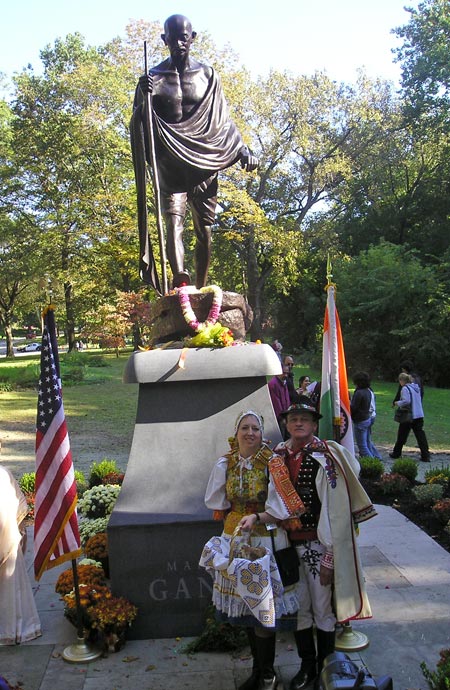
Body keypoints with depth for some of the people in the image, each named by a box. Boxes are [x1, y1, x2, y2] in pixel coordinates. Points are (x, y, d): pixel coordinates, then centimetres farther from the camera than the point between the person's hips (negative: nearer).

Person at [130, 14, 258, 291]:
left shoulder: (208, 76, 12)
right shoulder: (154, 78, 7)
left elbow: (224, 121, 16)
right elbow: (138, 126, 4)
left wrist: (244, 151, 3)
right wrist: (143, 98, -15)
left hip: (204, 163, 2)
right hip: (170, 166, -2)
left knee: (205, 229, 0)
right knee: (173, 221, -21)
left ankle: (201, 290, 8)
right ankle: (180, 279, -39)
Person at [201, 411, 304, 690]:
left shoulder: (272, 463, -12)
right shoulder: (225, 464, 0)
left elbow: (279, 509, -12)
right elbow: (220, 504, 10)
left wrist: (256, 518, -24)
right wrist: (234, 521, -1)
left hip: (265, 540, -4)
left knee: (262, 611, 1)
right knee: (245, 608, 15)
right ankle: (258, 667, 34)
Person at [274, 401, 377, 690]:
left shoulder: (326, 458, -11)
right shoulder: (278, 456, 4)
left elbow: (336, 511, -12)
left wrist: (329, 558, -13)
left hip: (317, 544, -4)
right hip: (288, 544, 4)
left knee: (323, 609, 7)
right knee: (298, 609, 14)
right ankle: (307, 666, 33)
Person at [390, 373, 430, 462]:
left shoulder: (405, 389, -14)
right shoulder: (416, 387, 11)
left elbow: (406, 401, -24)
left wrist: (398, 403, -6)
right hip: (419, 415, 7)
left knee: (402, 435, 8)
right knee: (420, 435, 4)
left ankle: (396, 453, 21)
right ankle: (425, 456, -1)